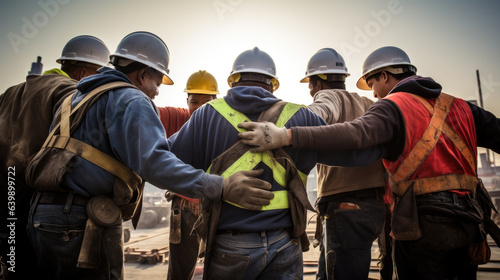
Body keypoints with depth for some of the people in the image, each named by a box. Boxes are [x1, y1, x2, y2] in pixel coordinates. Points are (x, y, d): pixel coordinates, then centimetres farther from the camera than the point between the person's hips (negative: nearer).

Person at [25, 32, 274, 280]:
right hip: (82, 224, -9)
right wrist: (222, 187, -27)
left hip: (44, 214, 9)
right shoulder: (130, 101, -10)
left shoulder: (77, 98, 21)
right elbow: (153, 162, -25)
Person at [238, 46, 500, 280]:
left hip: (424, 219, -6)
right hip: (468, 221, 6)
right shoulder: (459, 107, 12)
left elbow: (355, 133, -27)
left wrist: (286, 137, -35)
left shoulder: (393, 107, -8)